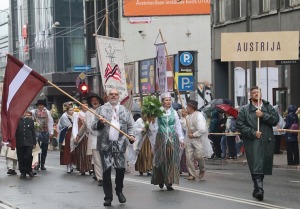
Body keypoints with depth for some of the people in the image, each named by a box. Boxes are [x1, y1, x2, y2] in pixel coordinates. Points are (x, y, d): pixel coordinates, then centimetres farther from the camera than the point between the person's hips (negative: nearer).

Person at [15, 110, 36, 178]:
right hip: (19, 143, -1)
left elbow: (33, 132, 10)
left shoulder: (30, 120, 8)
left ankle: (29, 170, 12)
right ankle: (23, 172, 14)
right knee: (21, 159, 3)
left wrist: (34, 143, 8)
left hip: (29, 143, 1)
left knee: (28, 157, -8)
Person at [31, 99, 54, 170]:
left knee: (44, 150, 6)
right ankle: (37, 164, 0)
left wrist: (51, 132, 4)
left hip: (45, 132, 3)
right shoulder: (33, 112, 3)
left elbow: (50, 122, 9)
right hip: (37, 132, -3)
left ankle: (42, 165, 14)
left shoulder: (47, 112, 11)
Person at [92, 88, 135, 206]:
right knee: (106, 170, -1)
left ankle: (119, 191, 22)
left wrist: (131, 136, -7)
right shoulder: (101, 110, 7)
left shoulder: (124, 110, 13)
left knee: (121, 168, -3)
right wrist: (99, 123, -17)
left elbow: (130, 126, 11)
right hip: (105, 144, -1)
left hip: (120, 144, 1)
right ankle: (108, 197, 6)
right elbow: (94, 126, 4)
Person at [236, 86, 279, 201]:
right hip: (252, 142, -3)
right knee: (256, 166, -14)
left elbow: (275, 120, 1)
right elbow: (240, 125, -1)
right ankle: (259, 189, -21)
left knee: (263, 166, 8)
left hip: (267, 142, 3)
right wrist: (253, 133, -10)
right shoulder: (245, 109, 6)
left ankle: (257, 190, 21)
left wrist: (263, 115, -12)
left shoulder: (268, 107, 13)